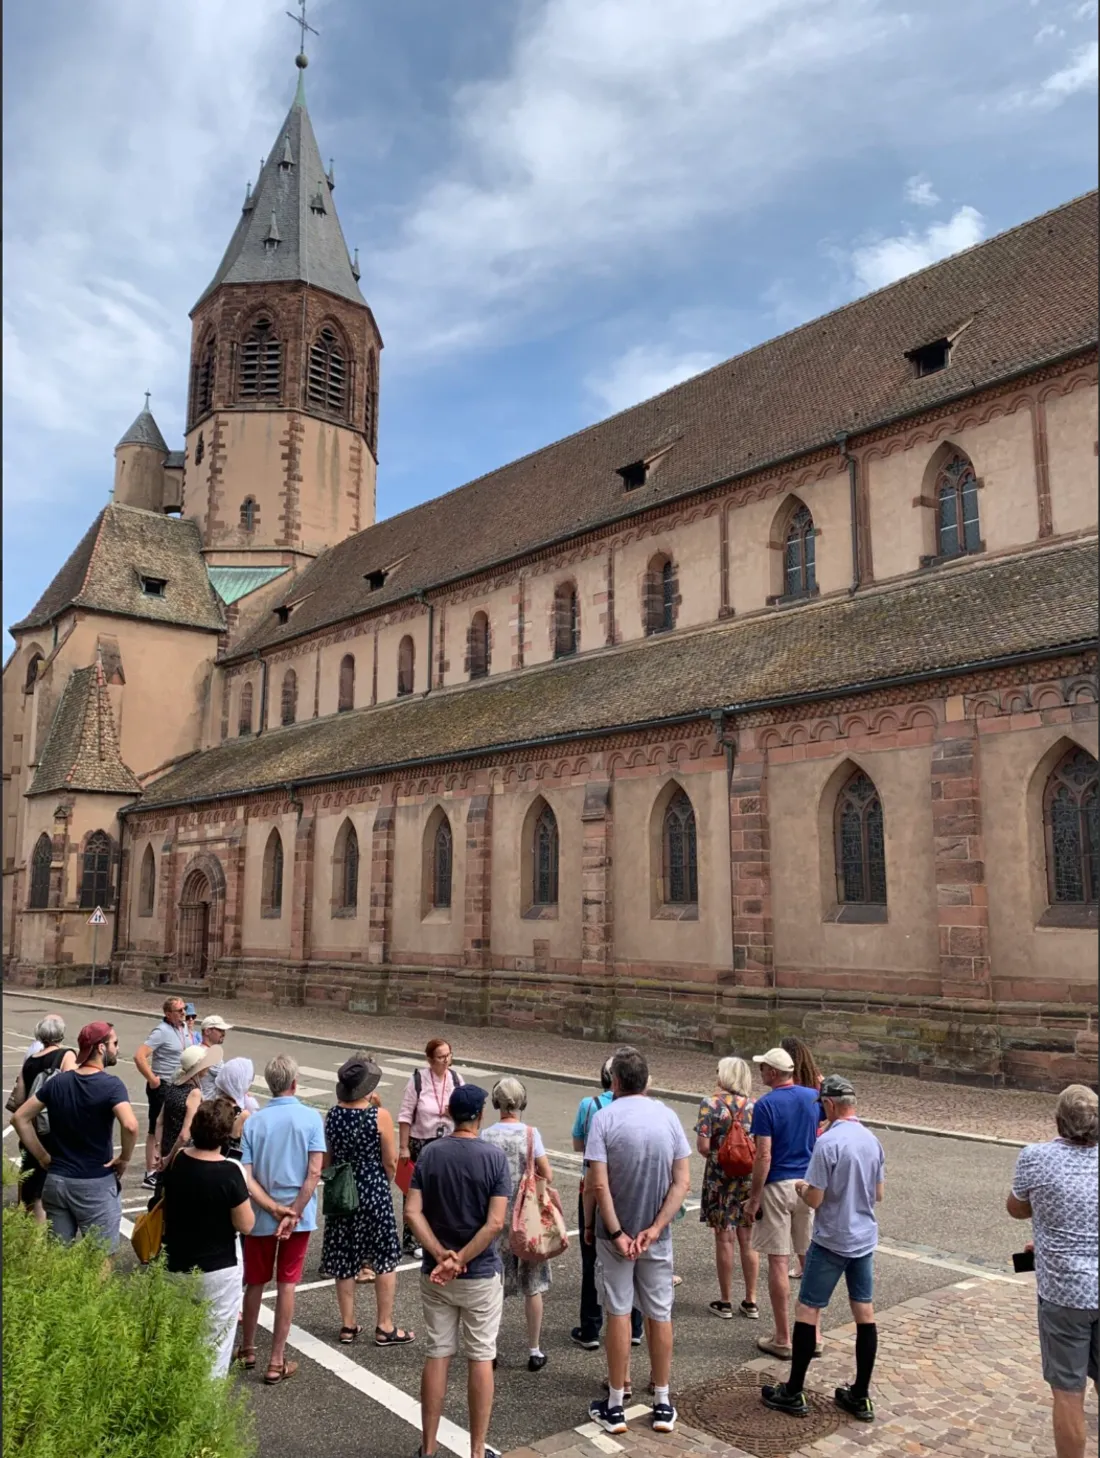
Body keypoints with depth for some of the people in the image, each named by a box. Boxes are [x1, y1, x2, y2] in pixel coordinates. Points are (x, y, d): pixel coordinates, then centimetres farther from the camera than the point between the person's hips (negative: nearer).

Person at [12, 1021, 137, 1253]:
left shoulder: (57, 1082, 2)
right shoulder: (111, 1085, -16)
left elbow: (20, 1118, 5)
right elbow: (130, 1126, -31)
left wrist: (43, 1157, 7)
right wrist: (124, 1159, -13)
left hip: (56, 1180, 6)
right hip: (96, 1185, -6)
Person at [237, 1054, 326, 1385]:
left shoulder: (254, 1122, -7)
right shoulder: (311, 1118, -11)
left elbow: (246, 1178, -12)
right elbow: (314, 1173, -16)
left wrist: (274, 1209, -11)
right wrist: (293, 1213, -13)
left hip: (261, 1216, 1)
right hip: (299, 1215, -1)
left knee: (255, 1282, 19)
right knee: (287, 1284, 10)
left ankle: (247, 1349, 35)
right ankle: (277, 1361, 16)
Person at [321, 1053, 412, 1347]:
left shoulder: (331, 1116, -4)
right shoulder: (379, 1116, -16)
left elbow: (325, 1162, 3)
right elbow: (391, 1163, -10)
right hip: (374, 1193, -4)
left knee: (345, 1261, 15)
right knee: (385, 1261, 9)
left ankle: (348, 1325, 24)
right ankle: (384, 1328, 15)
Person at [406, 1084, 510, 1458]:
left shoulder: (428, 1153, -4)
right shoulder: (494, 1156, -14)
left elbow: (412, 1212, -10)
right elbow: (495, 1223, -19)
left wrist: (442, 1255, -15)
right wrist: (461, 1260, -16)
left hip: (434, 1273, 3)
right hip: (481, 1274, -3)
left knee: (437, 1355, 14)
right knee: (480, 1359, 10)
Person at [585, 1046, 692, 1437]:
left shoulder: (604, 1118, -13)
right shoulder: (668, 1116, -3)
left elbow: (599, 1185, -19)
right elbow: (683, 1182, -6)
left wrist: (616, 1233, -13)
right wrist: (655, 1228, -10)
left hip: (615, 1233, -2)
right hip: (656, 1234, 2)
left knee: (618, 1314, 9)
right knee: (660, 1315, 14)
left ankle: (615, 1405, 21)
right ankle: (662, 1404, 25)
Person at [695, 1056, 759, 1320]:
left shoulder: (711, 1104, -11)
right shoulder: (753, 1106, 0)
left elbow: (703, 1145, -15)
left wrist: (717, 1158, 4)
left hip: (720, 1178, -3)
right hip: (750, 1178, 4)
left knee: (724, 1239, 7)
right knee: (748, 1240, 12)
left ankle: (725, 1303, 16)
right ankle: (751, 1302, 21)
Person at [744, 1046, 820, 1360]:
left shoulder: (766, 1105, -14)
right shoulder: (814, 1097, 1)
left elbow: (764, 1156, -16)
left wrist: (754, 1198, -10)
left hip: (778, 1187, -5)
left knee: (778, 1262, 2)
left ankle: (783, 1340, 9)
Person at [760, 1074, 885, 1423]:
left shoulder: (828, 1142, -21)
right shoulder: (872, 1141, 2)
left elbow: (814, 1200, -18)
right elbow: (878, 1195, 12)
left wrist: (802, 1188, 2)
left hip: (831, 1242, -7)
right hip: (865, 1239, 7)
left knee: (807, 1310, 4)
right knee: (865, 1312, 12)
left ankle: (793, 1393, 13)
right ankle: (860, 1397, 20)